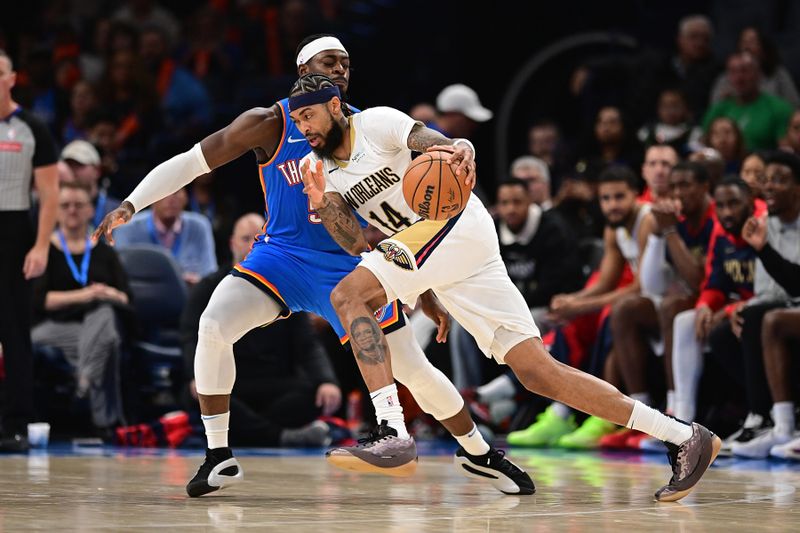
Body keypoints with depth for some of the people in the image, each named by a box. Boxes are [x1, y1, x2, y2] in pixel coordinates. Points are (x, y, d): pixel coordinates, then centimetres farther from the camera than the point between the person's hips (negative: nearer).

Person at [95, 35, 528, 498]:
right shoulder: (270, 125, -11)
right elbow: (189, 163, -11)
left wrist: (425, 292, 4)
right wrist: (130, 206, -23)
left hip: (350, 265, 1)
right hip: (283, 255, -1)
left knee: (415, 368, -1)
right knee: (213, 326, -26)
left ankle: (483, 455, 23)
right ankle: (220, 459, -12)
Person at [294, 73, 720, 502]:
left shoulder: (377, 122, -5)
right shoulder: (317, 169, 14)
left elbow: (440, 144, -20)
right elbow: (357, 243, 4)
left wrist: (462, 149, -43)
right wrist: (322, 205, -14)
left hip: (457, 222, -7)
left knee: (349, 295, -21)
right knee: (538, 373, -1)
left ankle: (392, 431, -29)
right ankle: (685, 438, 1)